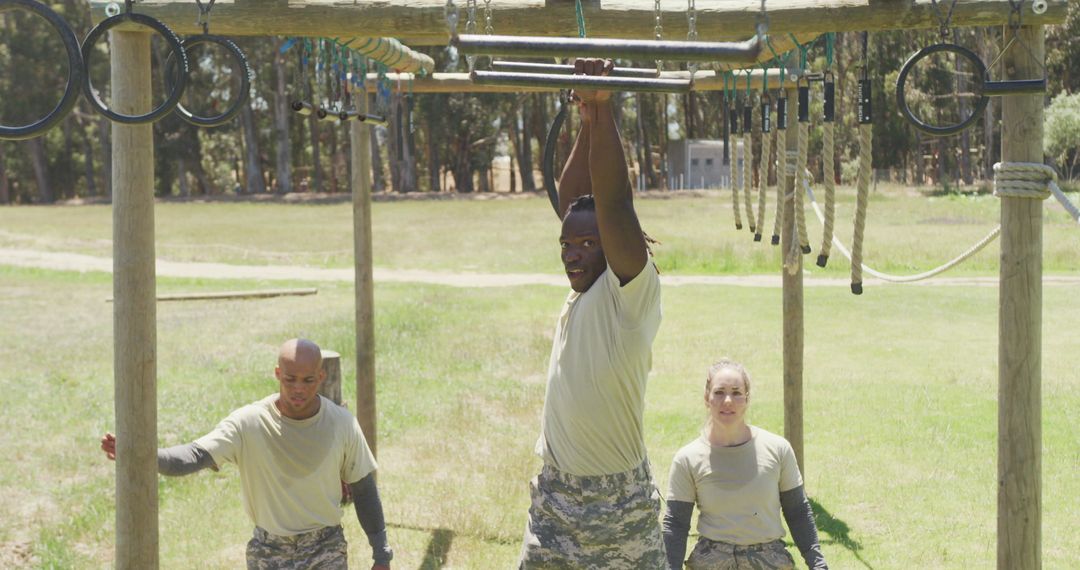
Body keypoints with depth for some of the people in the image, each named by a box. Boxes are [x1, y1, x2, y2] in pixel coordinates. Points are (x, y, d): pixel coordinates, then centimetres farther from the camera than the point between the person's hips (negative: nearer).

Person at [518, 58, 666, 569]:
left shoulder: (630, 294, -12)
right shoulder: (580, 293, 7)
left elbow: (613, 201, -23)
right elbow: (570, 198, 9)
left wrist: (603, 108, -23)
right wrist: (587, 120, 1)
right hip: (554, 495, 7)